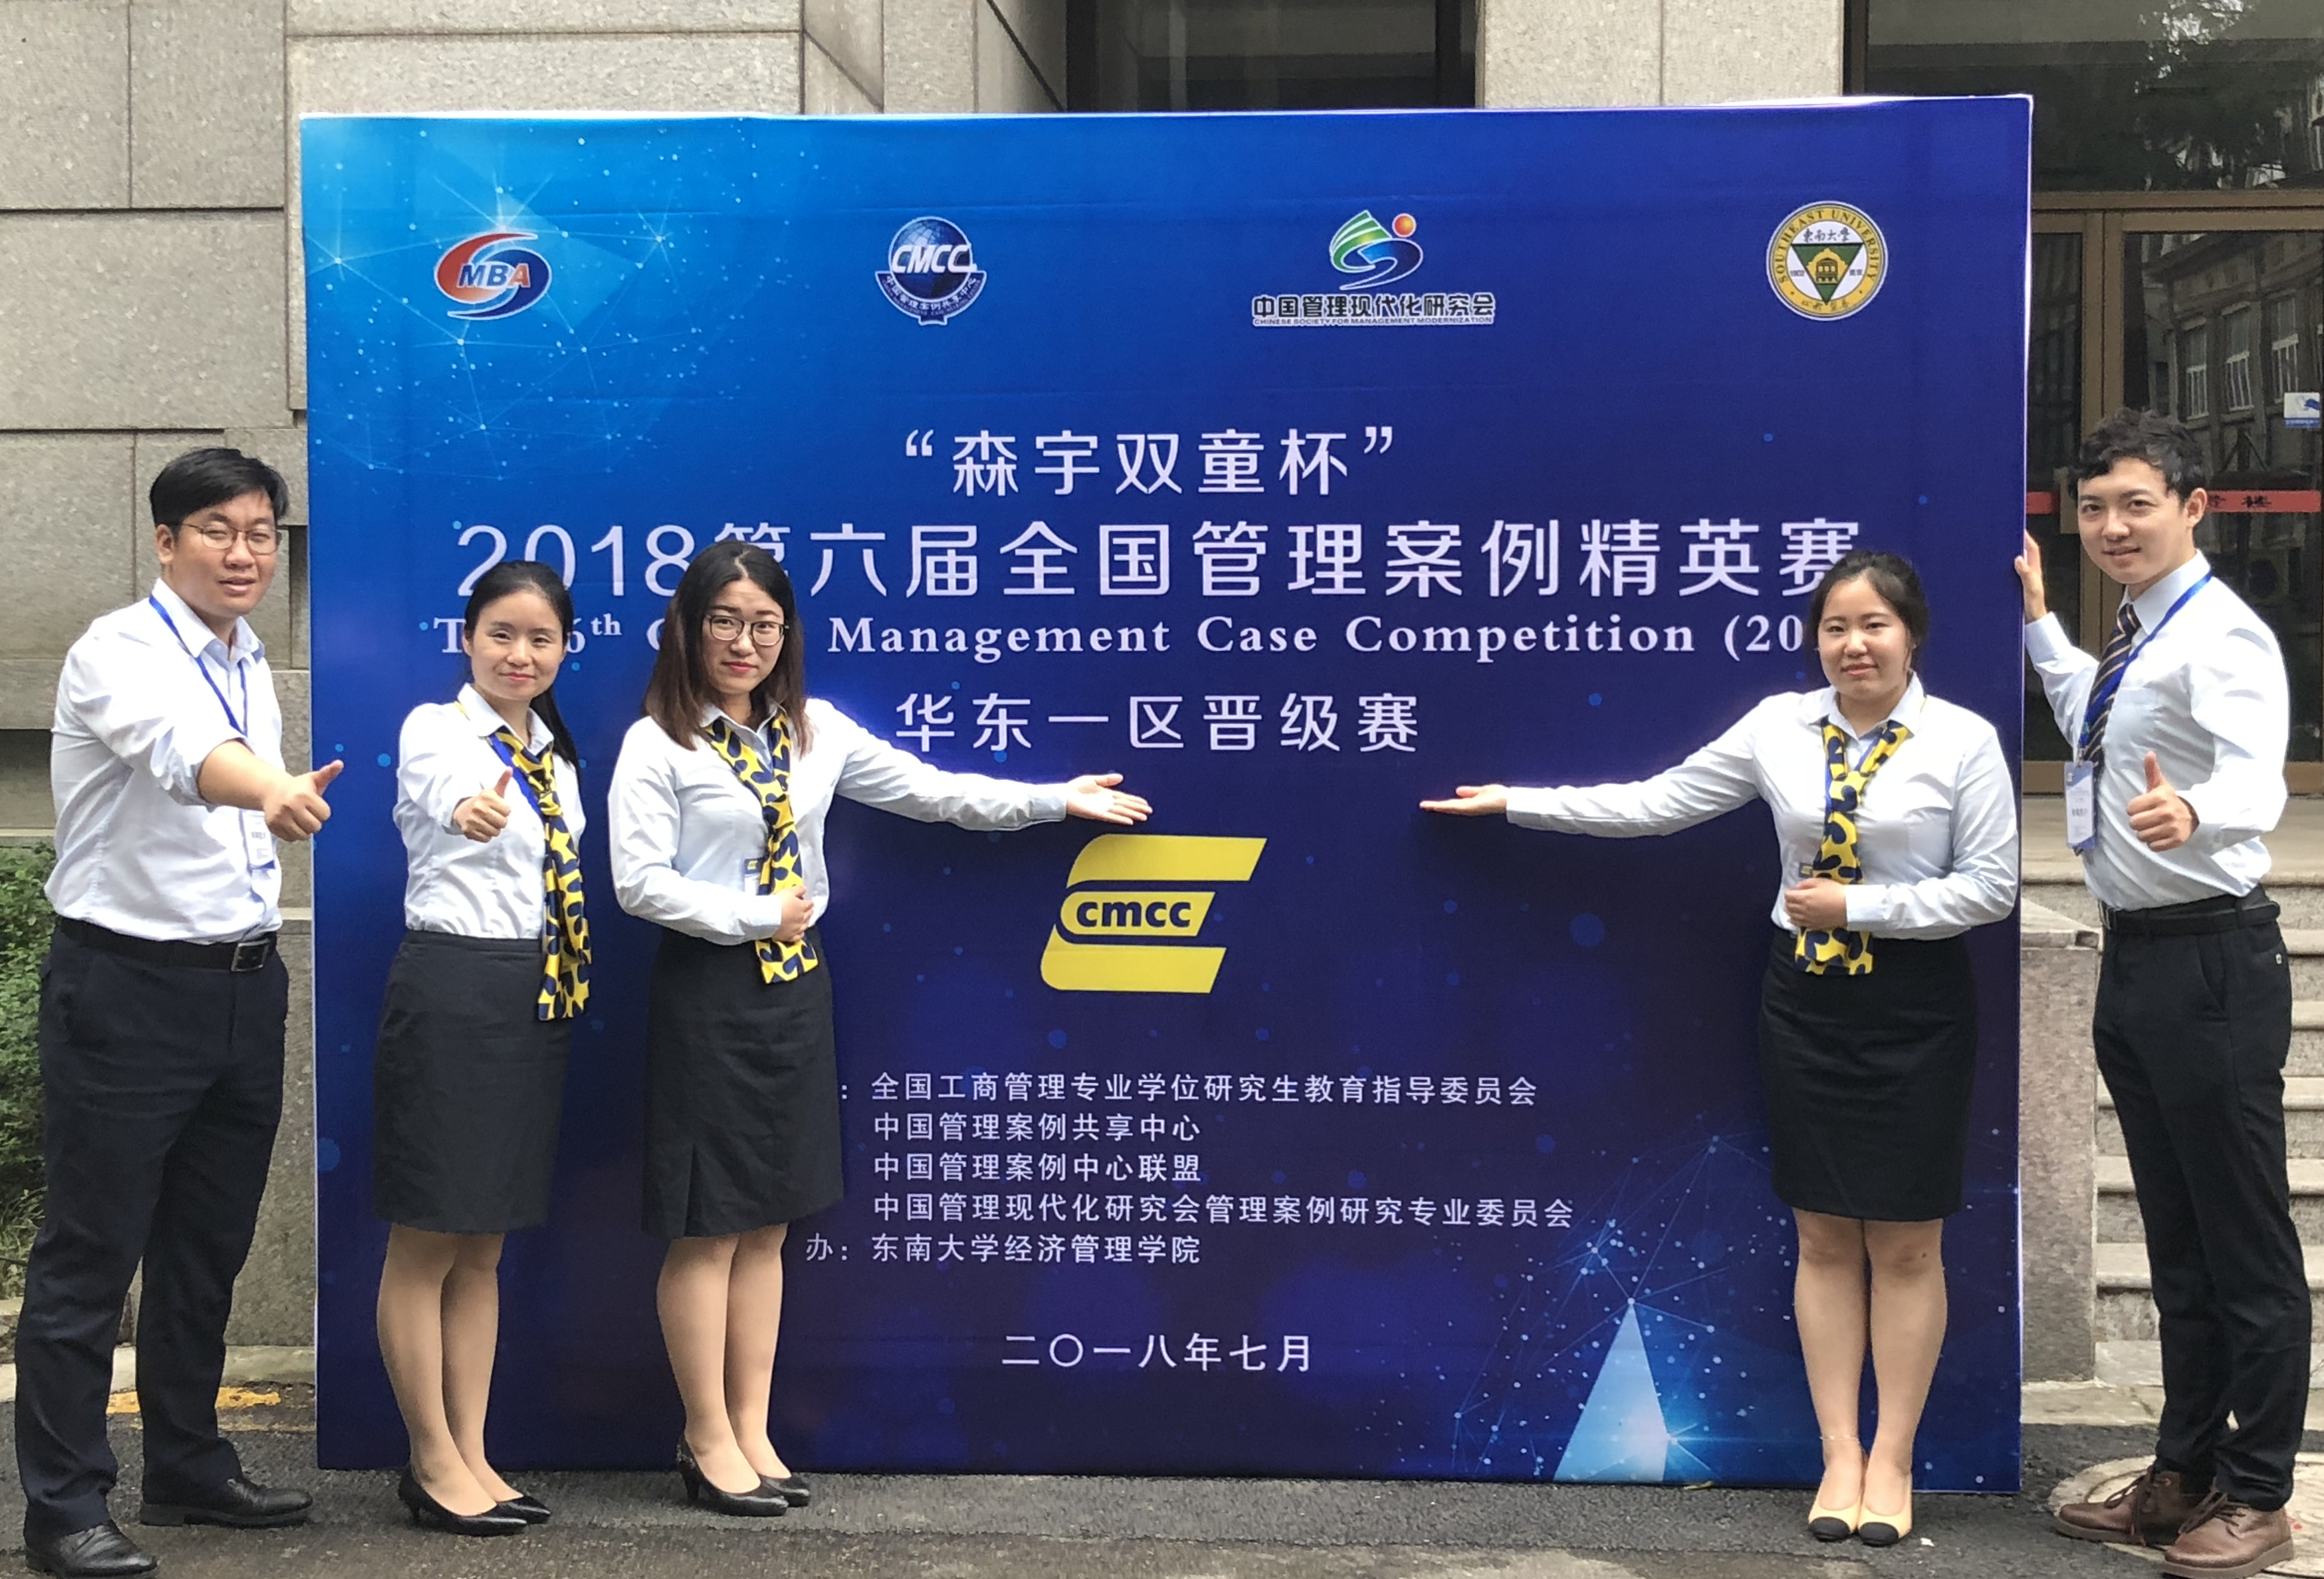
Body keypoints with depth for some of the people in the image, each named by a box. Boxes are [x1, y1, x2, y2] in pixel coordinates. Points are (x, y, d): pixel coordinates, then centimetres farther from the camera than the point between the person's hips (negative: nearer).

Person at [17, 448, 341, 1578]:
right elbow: (181, 749, -37)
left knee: (208, 1249, 15)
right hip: (129, 985, -7)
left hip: (245, 984, 7)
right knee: (91, 1254, -1)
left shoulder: (251, 666, 11)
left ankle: (189, 1468, 27)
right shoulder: (119, 654, -14)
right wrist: (270, 790, -56)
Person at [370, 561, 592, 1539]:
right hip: (452, 992, -7)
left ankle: (471, 1455, 20)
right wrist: (471, 808, -57)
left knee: (485, 1244, 13)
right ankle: (434, 1463, 12)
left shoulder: (559, 761, 14)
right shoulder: (434, 730, -9)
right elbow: (448, 788, -35)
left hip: (539, 1002, 7)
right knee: (427, 1242, 1)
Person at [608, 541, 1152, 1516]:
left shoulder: (814, 732, 8)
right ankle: (709, 1442, 12)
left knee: (767, 1222, 11)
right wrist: (754, 916, -15)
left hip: (795, 987, 6)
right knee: (708, 1227, 1)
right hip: (708, 991, -5)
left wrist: (1056, 800, 6)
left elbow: (929, 792, 9)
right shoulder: (657, 744, -7)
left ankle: (752, 1431, 20)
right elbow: (640, 882, -14)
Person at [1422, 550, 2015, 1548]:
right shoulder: (1780, 726, 0)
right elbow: (1658, 802, 2)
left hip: (1915, 1007, -3)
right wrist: (1517, 803, 0)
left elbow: (1992, 885, -8)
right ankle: (1838, 1454, 18)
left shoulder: (1963, 741, -8)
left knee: (1904, 1243, 5)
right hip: (1805, 997, 3)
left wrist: (1862, 906, -15)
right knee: (1823, 1237, 8)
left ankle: (1892, 1460, 17)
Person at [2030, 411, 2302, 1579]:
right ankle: (2185, 1476, 31)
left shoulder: (2220, 635, -16)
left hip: (2209, 965, -9)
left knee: (2245, 1243, 3)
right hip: (2135, 960, 10)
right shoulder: (2134, 639, 13)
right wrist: (2037, 620, 32)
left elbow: (2257, 780, -34)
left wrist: (2191, 812, -55)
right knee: (2176, 1242, 18)